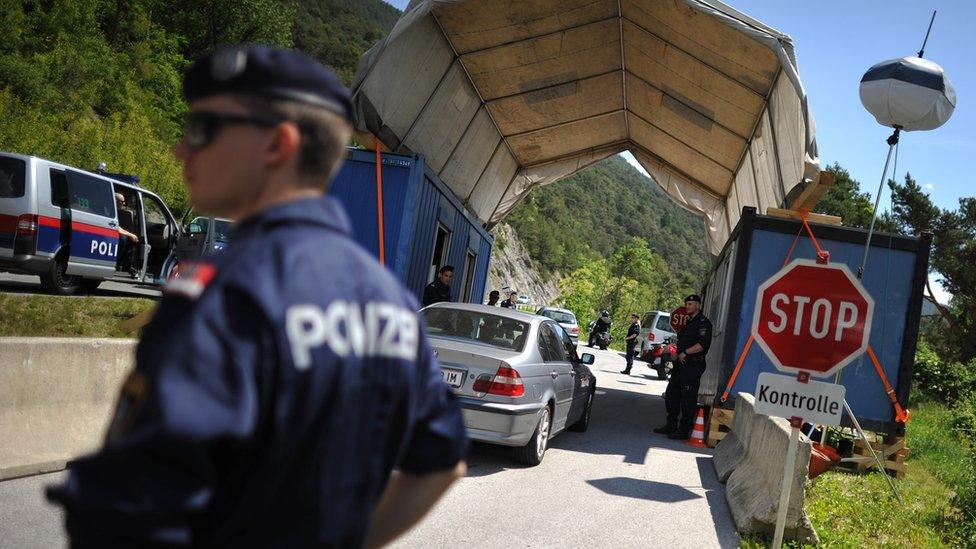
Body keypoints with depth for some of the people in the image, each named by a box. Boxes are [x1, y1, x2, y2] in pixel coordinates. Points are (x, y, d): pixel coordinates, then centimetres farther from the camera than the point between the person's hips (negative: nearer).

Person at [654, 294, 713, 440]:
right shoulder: (688, 322, 22)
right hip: (681, 364, 10)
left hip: (693, 366, -10)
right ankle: (671, 426, 22)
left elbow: (703, 344, -21)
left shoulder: (703, 322, -9)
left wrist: (685, 353, -18)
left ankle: (684, 430, -3)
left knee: (688, 398, -7)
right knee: (671, 395, 13)